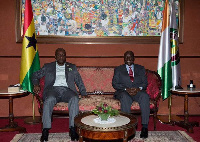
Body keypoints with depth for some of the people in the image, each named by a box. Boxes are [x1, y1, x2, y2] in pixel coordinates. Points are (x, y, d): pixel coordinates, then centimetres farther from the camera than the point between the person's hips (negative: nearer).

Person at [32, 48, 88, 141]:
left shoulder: (72, 67, 26)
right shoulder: (48, 66, 25)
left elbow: (79, 81, 20)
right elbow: (35, 75, 22)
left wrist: (83, 93, 6)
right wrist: (36, 84, 0)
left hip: (67, 89, 1)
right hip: (53, 89, 0)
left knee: (74, 99, -35)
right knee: (49, 100, -37)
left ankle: (72, 128, -39)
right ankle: (45, 130, -36)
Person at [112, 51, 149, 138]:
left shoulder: (140, 68, 20)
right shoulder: (118, 69, 16)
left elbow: (145, 83, 9)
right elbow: (115, 83, 3)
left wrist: (139, 88, -14)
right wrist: (126, 89, -14)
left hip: (138, 92, 1)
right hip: (124, 92, -1)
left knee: (145, 96, -33)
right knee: (125, 97, -37)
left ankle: (145, 127, -33)